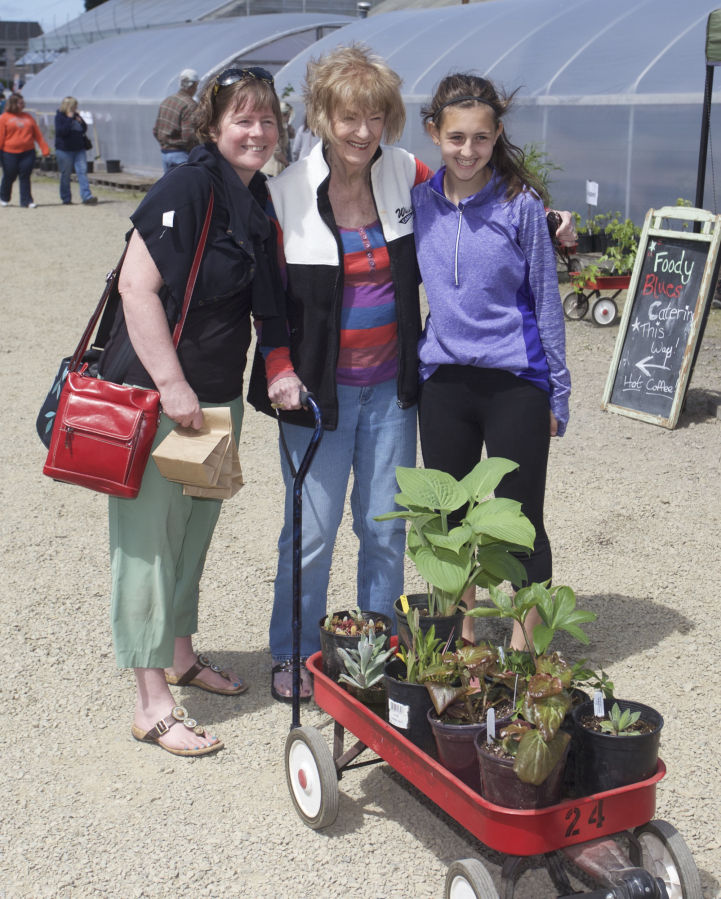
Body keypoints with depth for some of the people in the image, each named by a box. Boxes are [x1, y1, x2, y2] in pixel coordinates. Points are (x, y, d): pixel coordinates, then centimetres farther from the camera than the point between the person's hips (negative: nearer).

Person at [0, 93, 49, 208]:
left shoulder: (28, 117, 11)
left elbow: (37, 134, 10)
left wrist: (44, 148, 4)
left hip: (28, 152, 2)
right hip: (10, 153, -2)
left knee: (25, 177, -2)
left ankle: (26, 201, 0)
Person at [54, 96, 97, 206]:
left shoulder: (76, 116, 12)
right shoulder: (60, 116, -5)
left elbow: (84, 130, 14)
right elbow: (61, 131, -18)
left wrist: (81, 122, -5)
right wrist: (69, 119, -18)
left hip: (79, 149, 5)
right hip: (64, 150, -5)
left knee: (82, 171, -7)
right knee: (65, 175, 2)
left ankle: (86, 197, -13)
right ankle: (66, 200, 10)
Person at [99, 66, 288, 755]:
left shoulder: (259, 201, 10)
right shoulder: (186, 189, -15)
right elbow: (138, 286, -22)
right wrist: (171, 384, -25)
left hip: (218, 395, 9)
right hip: (151, 395, -8)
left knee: (195, 530, 19)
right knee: (149, 539, -2)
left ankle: (181, 655, 37)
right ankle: (152, 704, 5)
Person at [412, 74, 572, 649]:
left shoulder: (521, 204, -7)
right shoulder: (420, 200, 3)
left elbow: (545, 300, -2)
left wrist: (556, 394, -1)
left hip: (514, 382, -4)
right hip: (443, 380, 4)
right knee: (449, 520, 13)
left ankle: (524, 653, 18)